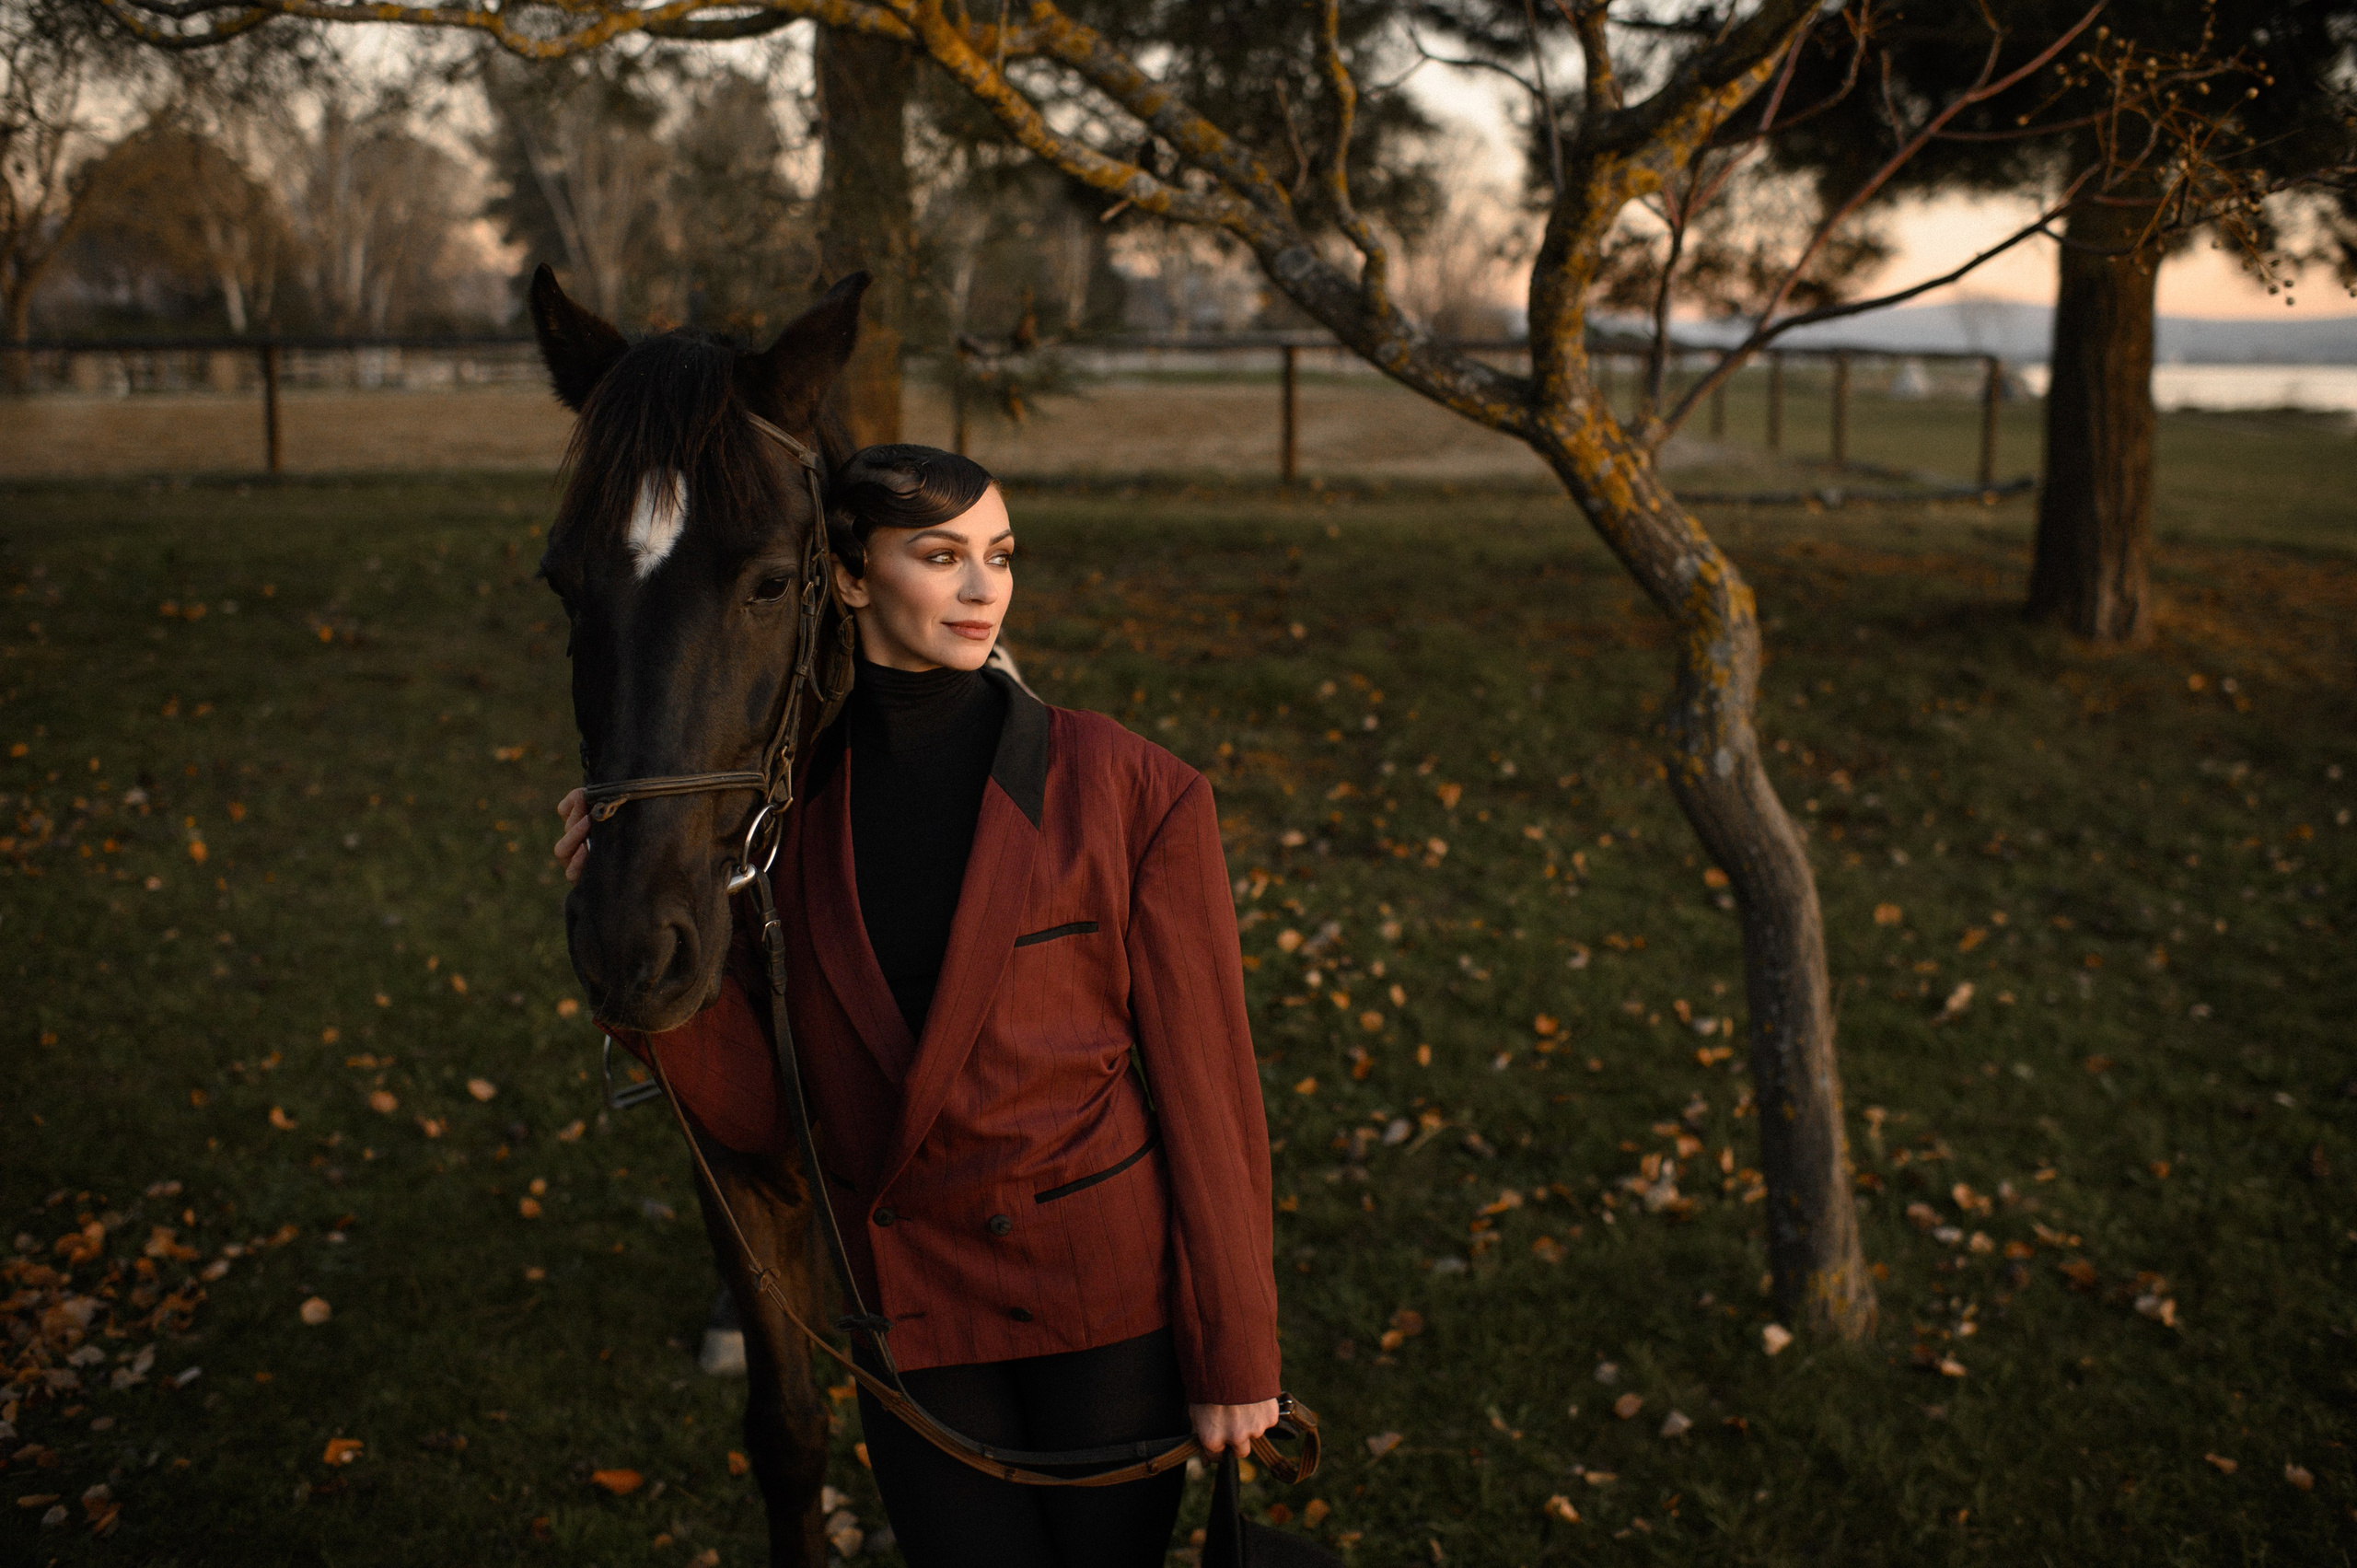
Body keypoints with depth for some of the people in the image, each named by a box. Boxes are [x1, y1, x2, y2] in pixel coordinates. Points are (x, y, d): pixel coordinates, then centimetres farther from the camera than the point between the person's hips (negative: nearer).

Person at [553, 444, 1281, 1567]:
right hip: (913, 1307, 2)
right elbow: (760, 1111, -3)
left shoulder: (1129, 791, -12)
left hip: (1108, 1290, -2)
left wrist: (1235, 1351, -5)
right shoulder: (793, 802, -2)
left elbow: (1202, 1076, -7)